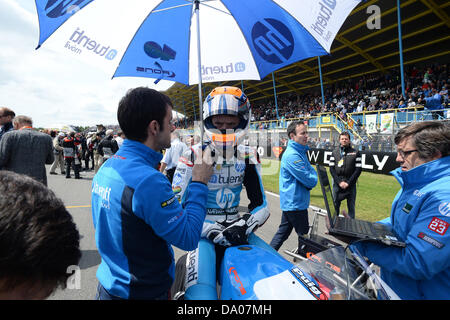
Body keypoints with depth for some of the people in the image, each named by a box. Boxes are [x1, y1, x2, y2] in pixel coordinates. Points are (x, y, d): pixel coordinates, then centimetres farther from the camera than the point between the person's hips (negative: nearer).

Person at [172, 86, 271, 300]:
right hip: (203, 234, -3)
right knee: (201, 293, -26)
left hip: (235, 231, 4)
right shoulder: (193, 156, -8)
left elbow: (261, 205, 5)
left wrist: (243, 226, -15)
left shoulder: (248, 157, 4)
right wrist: (213, 232, -19)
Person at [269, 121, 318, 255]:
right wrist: (314, 177, -1)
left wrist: (312, 175, -4)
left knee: (283, 231, 18)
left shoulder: (300, 151, 10)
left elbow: (310, 170, 16)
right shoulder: (292, 155, -23)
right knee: (304, 235, 8)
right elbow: (311, 181, -22)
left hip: (289, 202, 10)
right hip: (295, 203, -10)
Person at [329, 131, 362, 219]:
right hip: (337, 183, 1)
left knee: (351, 206, 7)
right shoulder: (335, 152, 6)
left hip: (350, 184, -1)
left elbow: (358, 169, -3)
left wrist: (348, 183, -10)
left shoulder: (355, 153, 2)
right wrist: (339, 182, -9)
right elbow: (331, 168, 2)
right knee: (335, 205, 5)